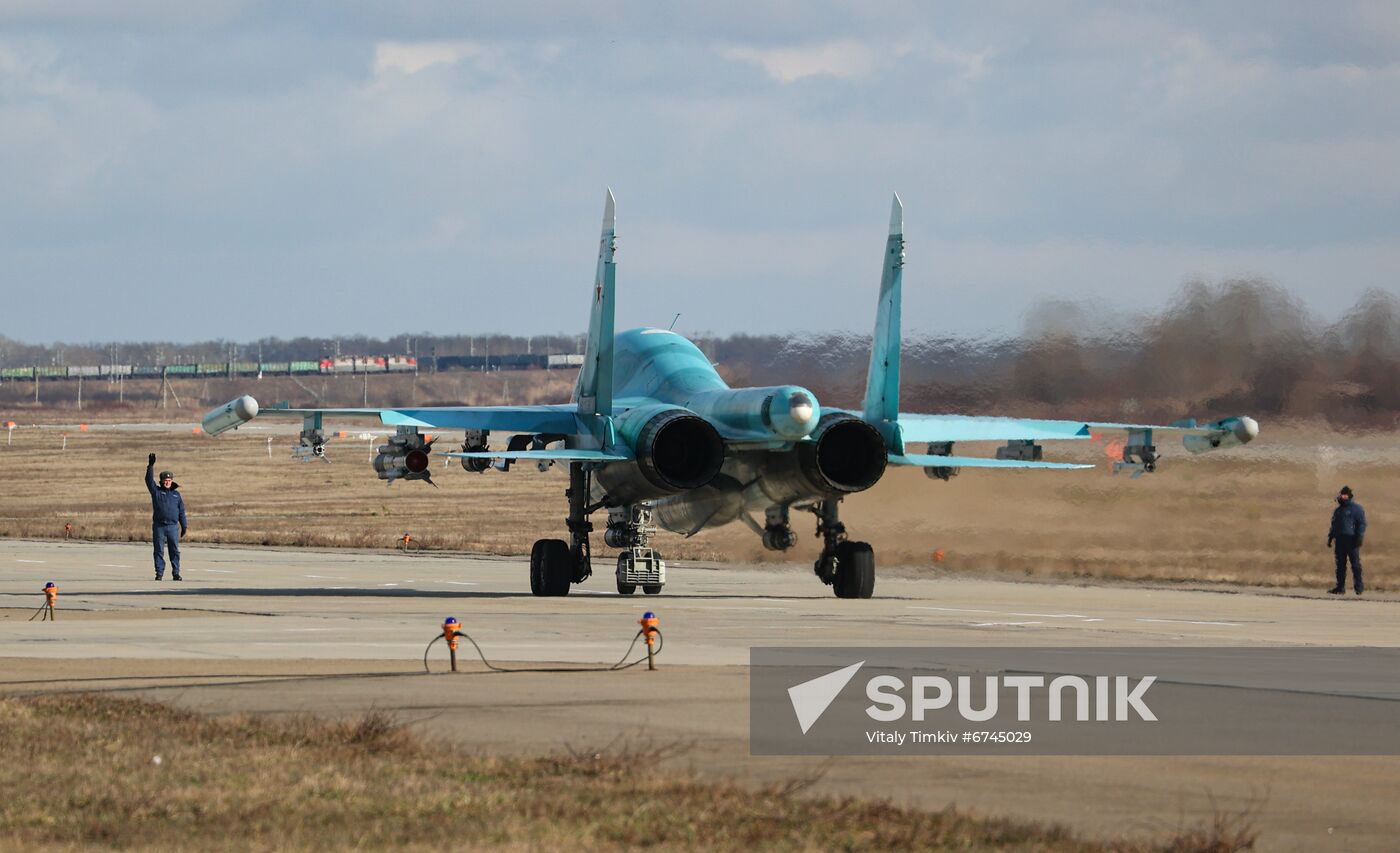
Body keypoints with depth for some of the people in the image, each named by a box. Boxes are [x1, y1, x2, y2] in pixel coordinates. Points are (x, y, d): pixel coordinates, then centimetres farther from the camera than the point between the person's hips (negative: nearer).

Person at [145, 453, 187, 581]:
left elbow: (181, 511, 13)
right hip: (159, 526, -1)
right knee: (159, 551, 0)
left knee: (175, 551, 0)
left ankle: (176, 573, 5)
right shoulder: (156, 491, 8)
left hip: (173, 526, 1)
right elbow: (149, 480, -6)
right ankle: (159, 574, 5)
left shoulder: (176, 494, 13)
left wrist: (184, 526, 9)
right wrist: (150, 466, -17)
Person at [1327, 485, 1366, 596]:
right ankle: (1340, 587, 9)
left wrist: (1360, 537, -16)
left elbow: (1362, 523, -6)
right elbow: (1333, 525, 27)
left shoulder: (1356, 509, 0)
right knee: (1340, 565, 6)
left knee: (1355, 564, -7)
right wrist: (1330, 538, 19)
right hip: (1340, 540, 7)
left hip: (1352, 540, -7)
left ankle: (1358, 587, -6)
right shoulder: (1338, 510, 21)